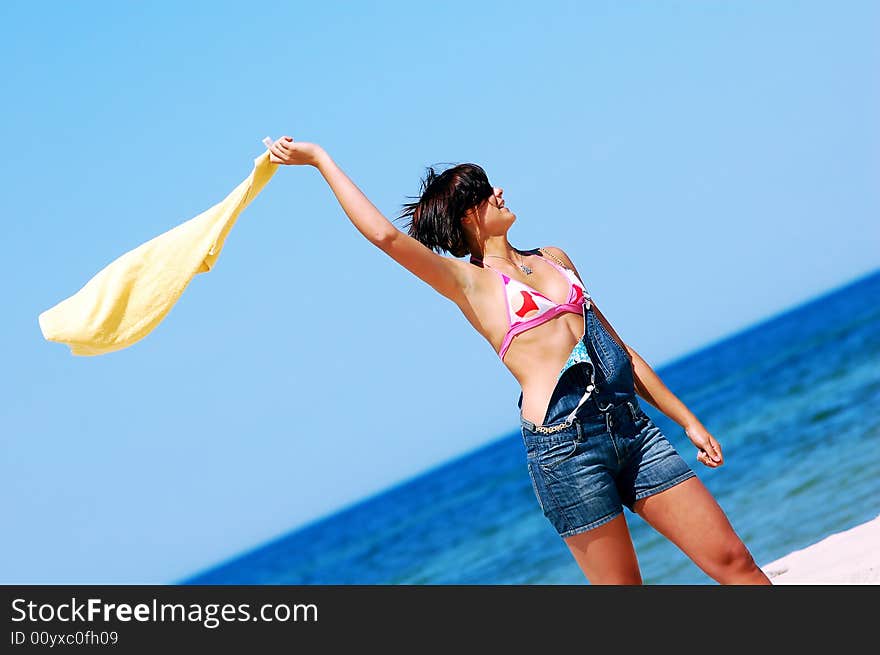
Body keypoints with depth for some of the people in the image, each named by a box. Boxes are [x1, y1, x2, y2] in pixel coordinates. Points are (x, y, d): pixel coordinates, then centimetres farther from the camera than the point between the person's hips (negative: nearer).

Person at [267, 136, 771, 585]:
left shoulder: (555, 259, 19)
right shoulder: (468, 282, 3)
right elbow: (384, 235, -11)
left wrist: (687, 419, 21)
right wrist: (320, 158, -5)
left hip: (631, 424, 5)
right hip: (565, 443, -5)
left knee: (734, 561, 2)